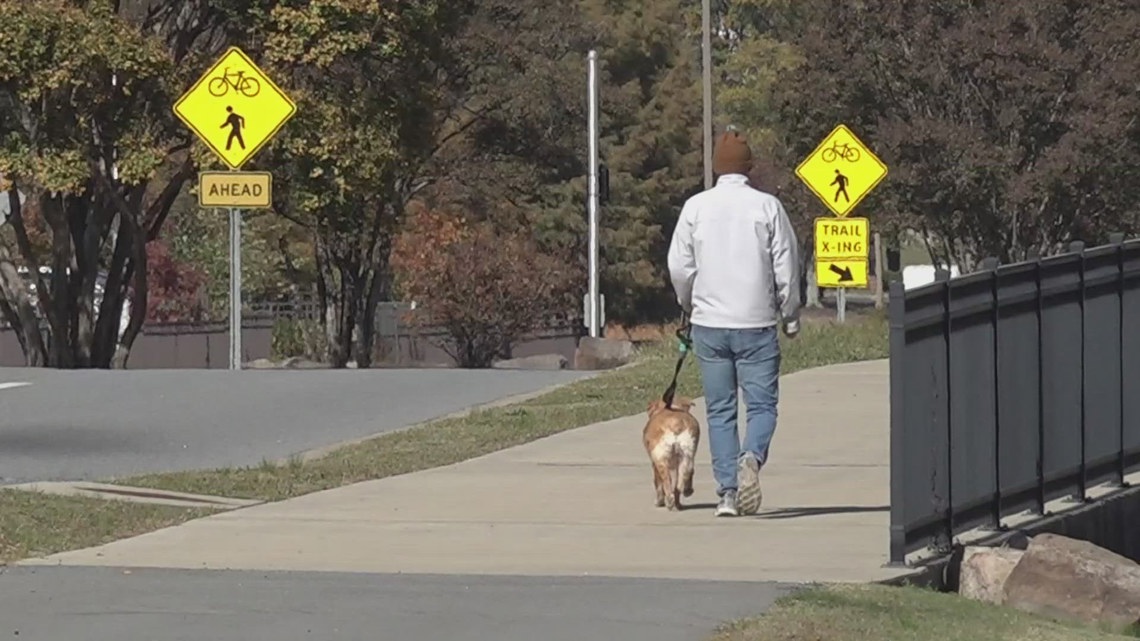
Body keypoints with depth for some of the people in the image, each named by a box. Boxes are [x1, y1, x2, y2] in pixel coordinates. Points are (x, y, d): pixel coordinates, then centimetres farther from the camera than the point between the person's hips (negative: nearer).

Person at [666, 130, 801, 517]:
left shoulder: (696, 207, 0)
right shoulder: (767, 206, -4)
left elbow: (679, 267, 2)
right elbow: (786, 267, -2)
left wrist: (690, 306, 21)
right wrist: (790, 315, 11)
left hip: (709, 325, 2)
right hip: (756, 324, -2)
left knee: (719, 410, 8)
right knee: (762, 403, 3)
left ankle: (727, 492, 3)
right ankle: (751, 457, -25)